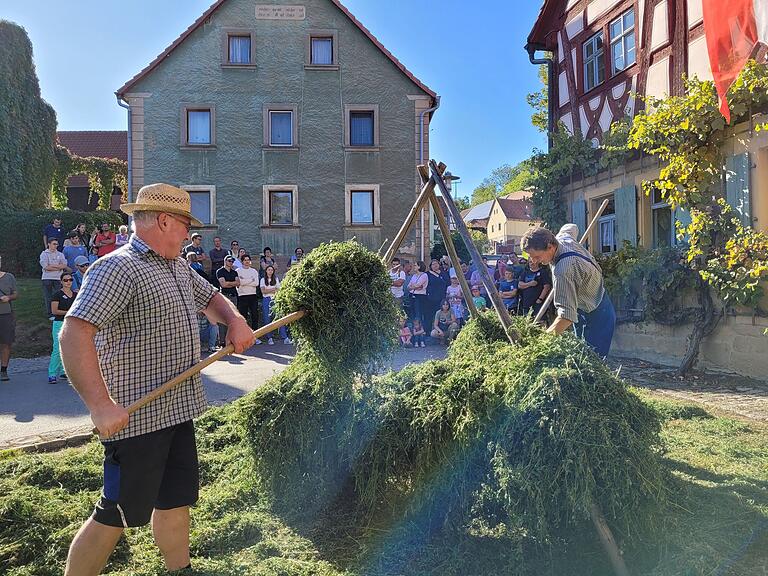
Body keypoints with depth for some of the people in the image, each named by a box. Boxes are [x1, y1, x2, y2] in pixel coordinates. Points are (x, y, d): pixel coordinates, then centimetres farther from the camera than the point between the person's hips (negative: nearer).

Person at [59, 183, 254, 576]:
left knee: (176, 499, 20)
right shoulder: (118, 269, -17)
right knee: (116, 515, 4)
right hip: (135, 416, -9)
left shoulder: (179, 268, 12)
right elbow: (73, 335, -27)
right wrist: (100, 404, -32)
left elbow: (211, 299, 27)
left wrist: (235, 321, 5)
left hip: (177, 410, 9)